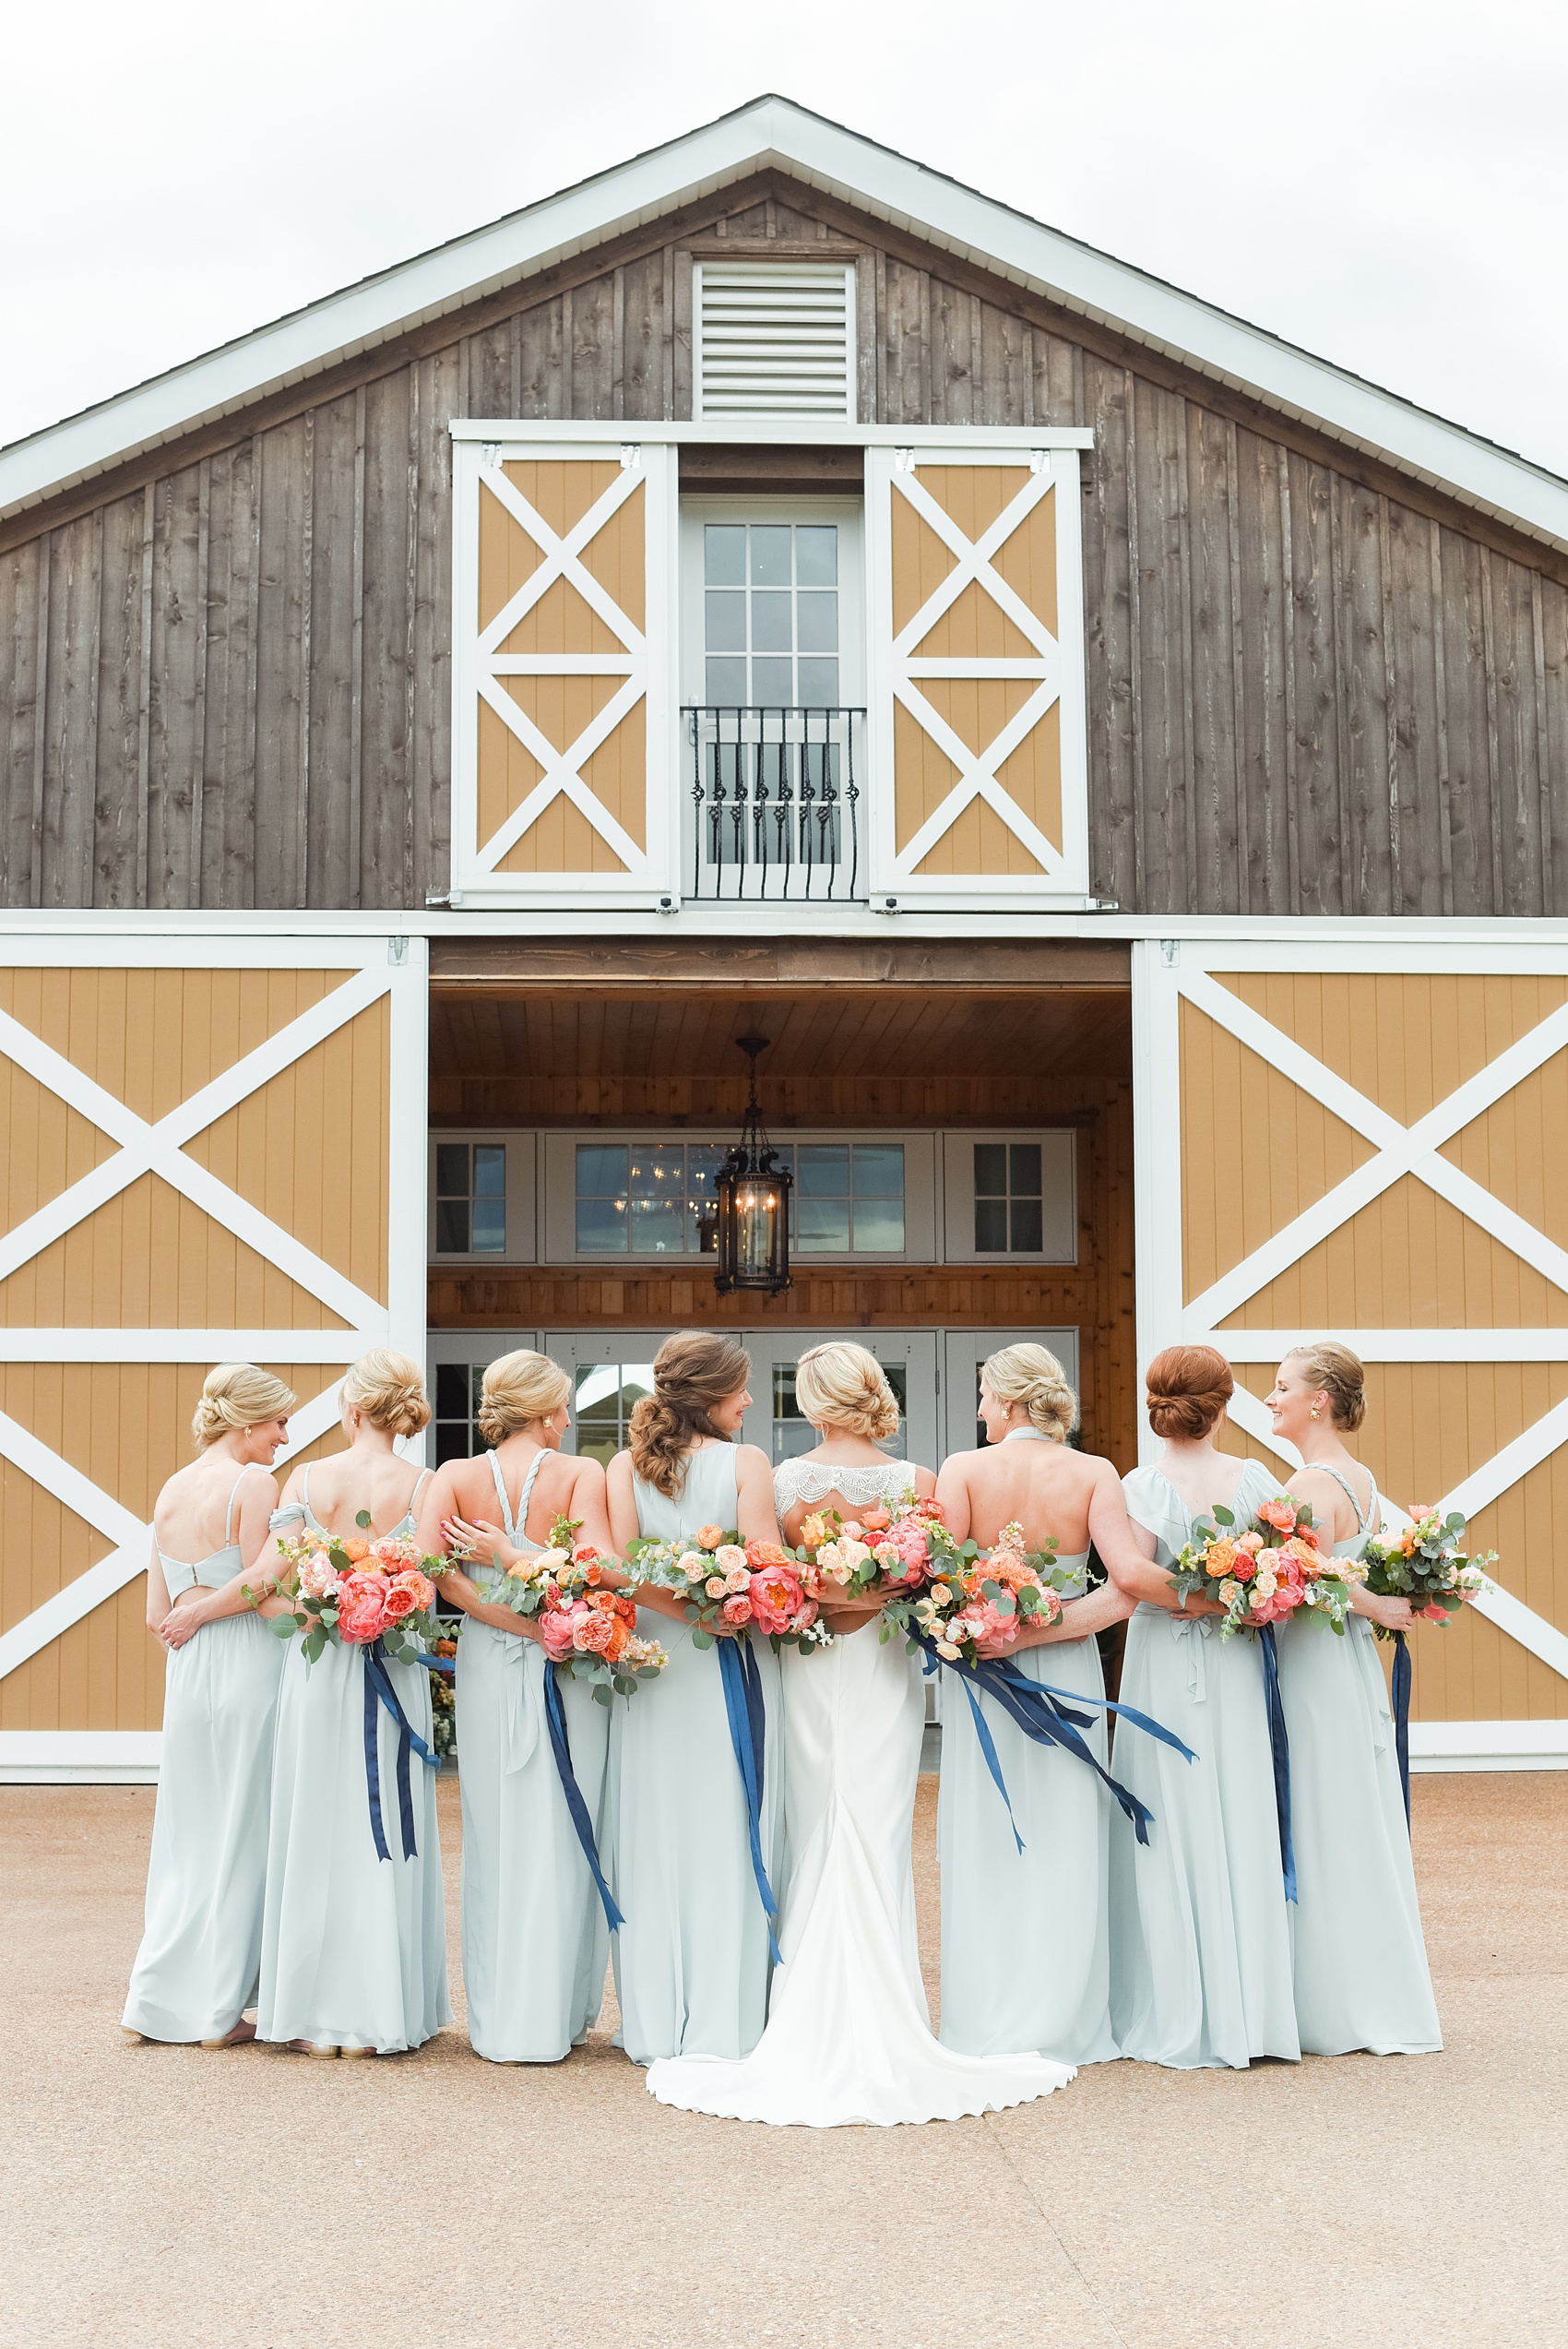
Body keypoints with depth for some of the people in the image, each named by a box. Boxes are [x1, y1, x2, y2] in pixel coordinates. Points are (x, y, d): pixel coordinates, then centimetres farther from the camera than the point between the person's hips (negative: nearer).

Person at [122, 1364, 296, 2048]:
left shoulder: (170, 1491, 11)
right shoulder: (254, 1483, -10)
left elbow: (157, 1615, 11)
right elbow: (262, 1591, -15)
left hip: (187, 1675, 7)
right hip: (248, 1667, -7)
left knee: (187, 1835, 14)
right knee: (240, 1834, 2)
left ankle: (158, 1998, 17)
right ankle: (219, 2009, 7)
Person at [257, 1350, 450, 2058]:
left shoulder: (304, 1481, -3)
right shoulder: (423, 1485, -5)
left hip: (315, 1672, 1)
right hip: (393, 1677, -1)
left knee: (315, 1834, 9)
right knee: (384, 1839, 7)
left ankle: (313, 2011, 14)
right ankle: (377, 2014, 10)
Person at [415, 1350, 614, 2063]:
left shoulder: (457, 1477, 1)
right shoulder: (581, 1474, -6)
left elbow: (429, 1561, -14)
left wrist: (507, 1617, -11)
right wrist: (517, 1555, -11)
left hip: (488, 1663, 2)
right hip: (568, 1664, -2)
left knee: (494, 1839, 9)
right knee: (560, 1838, 6)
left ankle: (496, 2017, 14)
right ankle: (557, 2015, 11)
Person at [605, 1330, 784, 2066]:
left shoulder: (624, 1467, 2)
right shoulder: (746, 1463, -7)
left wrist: (690, 1613, -2)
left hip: (649, 1665, 3)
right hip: (733, 1672, -3)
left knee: (653, 1839, 9)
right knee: (726, 1841, 5)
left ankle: (655, 2025, 14)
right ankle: (724, 2025, 8)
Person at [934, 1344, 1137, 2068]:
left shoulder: (963, 1470, -8)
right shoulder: (1094, 1475, -4)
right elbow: (1129, 1588, -14)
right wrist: (1042, 1629, -12)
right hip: (1067, 1671, 1)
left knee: (984, 1847, 8)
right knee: (1062, 1846, 9)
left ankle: (984, 2027, 13)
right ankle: (1063, 2026, 14)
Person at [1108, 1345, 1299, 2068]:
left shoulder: (1142, 1484, -9)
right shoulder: (1254, 1478, 0)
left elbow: (1131, 1575, -22)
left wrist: (1192, 1599, -10)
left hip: (1163, 1669, -2)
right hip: (1235, 1666, 2)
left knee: (1174, 1832, 3)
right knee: (1240, 1830, 8)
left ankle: (1178, 2023, 8)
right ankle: (1250, 2013, 12)